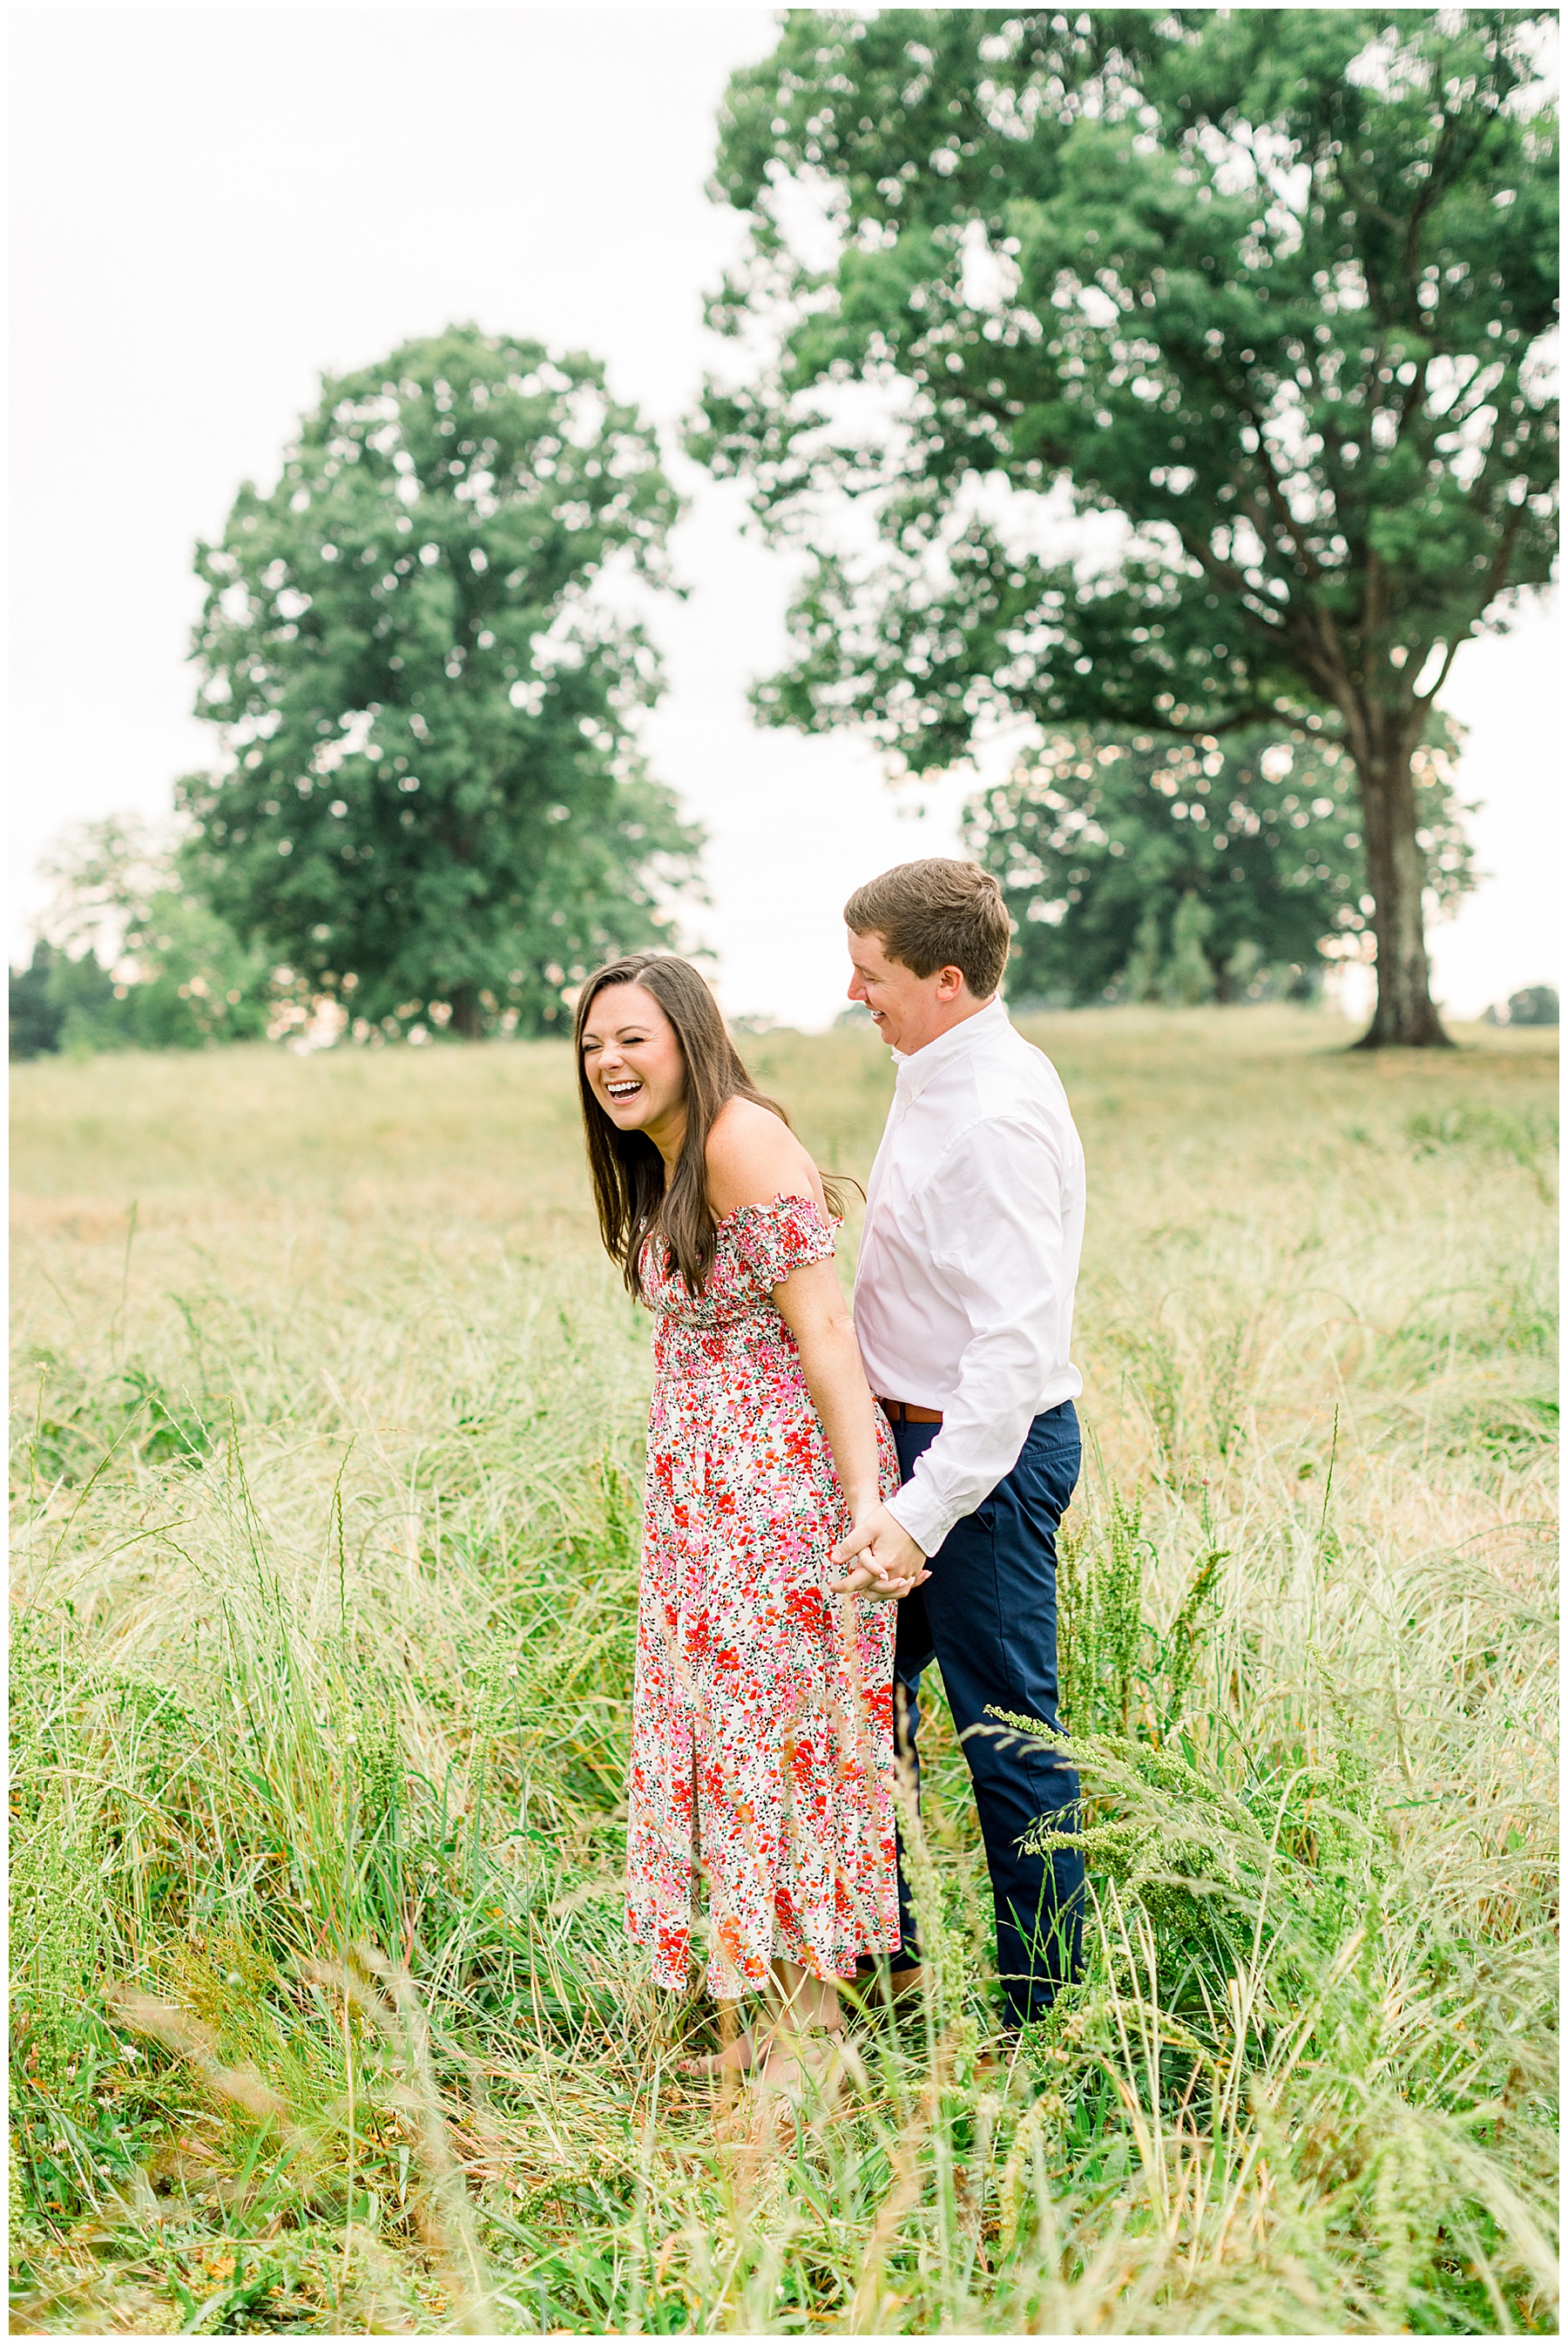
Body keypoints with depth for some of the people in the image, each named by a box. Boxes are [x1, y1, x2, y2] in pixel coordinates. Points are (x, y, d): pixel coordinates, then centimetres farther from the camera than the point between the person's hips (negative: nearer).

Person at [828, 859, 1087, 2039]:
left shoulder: (997, 1115, -23)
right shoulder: (935, 1079, 8)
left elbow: (1018, 1343, -28)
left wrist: (923, 1510, -31)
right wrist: (900, 1481, 17)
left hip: (988, 1451, -10)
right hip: (916, 1431, 10)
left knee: (1008, 1736, 1)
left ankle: (1048, 2014, 16)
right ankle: (883, 1953, 36)